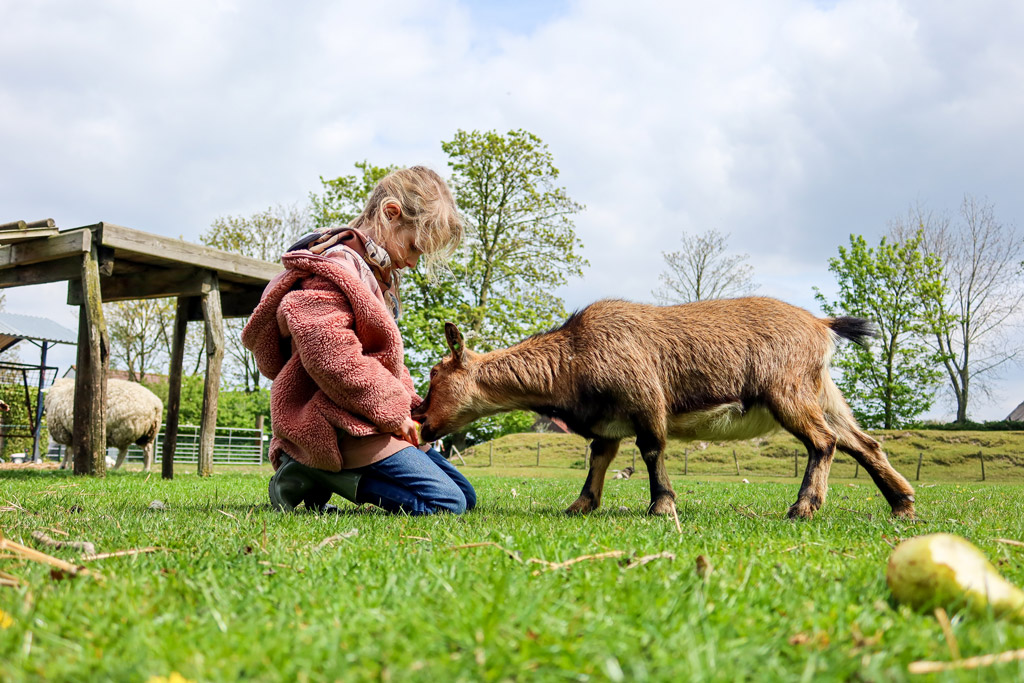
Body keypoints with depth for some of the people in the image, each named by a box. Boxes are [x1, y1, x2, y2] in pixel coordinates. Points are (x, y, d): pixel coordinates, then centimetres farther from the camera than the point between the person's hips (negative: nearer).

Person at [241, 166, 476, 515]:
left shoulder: (375, 271, 20)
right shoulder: (334, 268, -15)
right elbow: (333, 358, -29)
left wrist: (404, 404, 6)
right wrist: (391, 410, -18)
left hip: (374, 418, 11)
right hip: (346, 429, -11)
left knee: (464, 496, 11)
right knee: (447, 504, -16)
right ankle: (317, 474, -11)